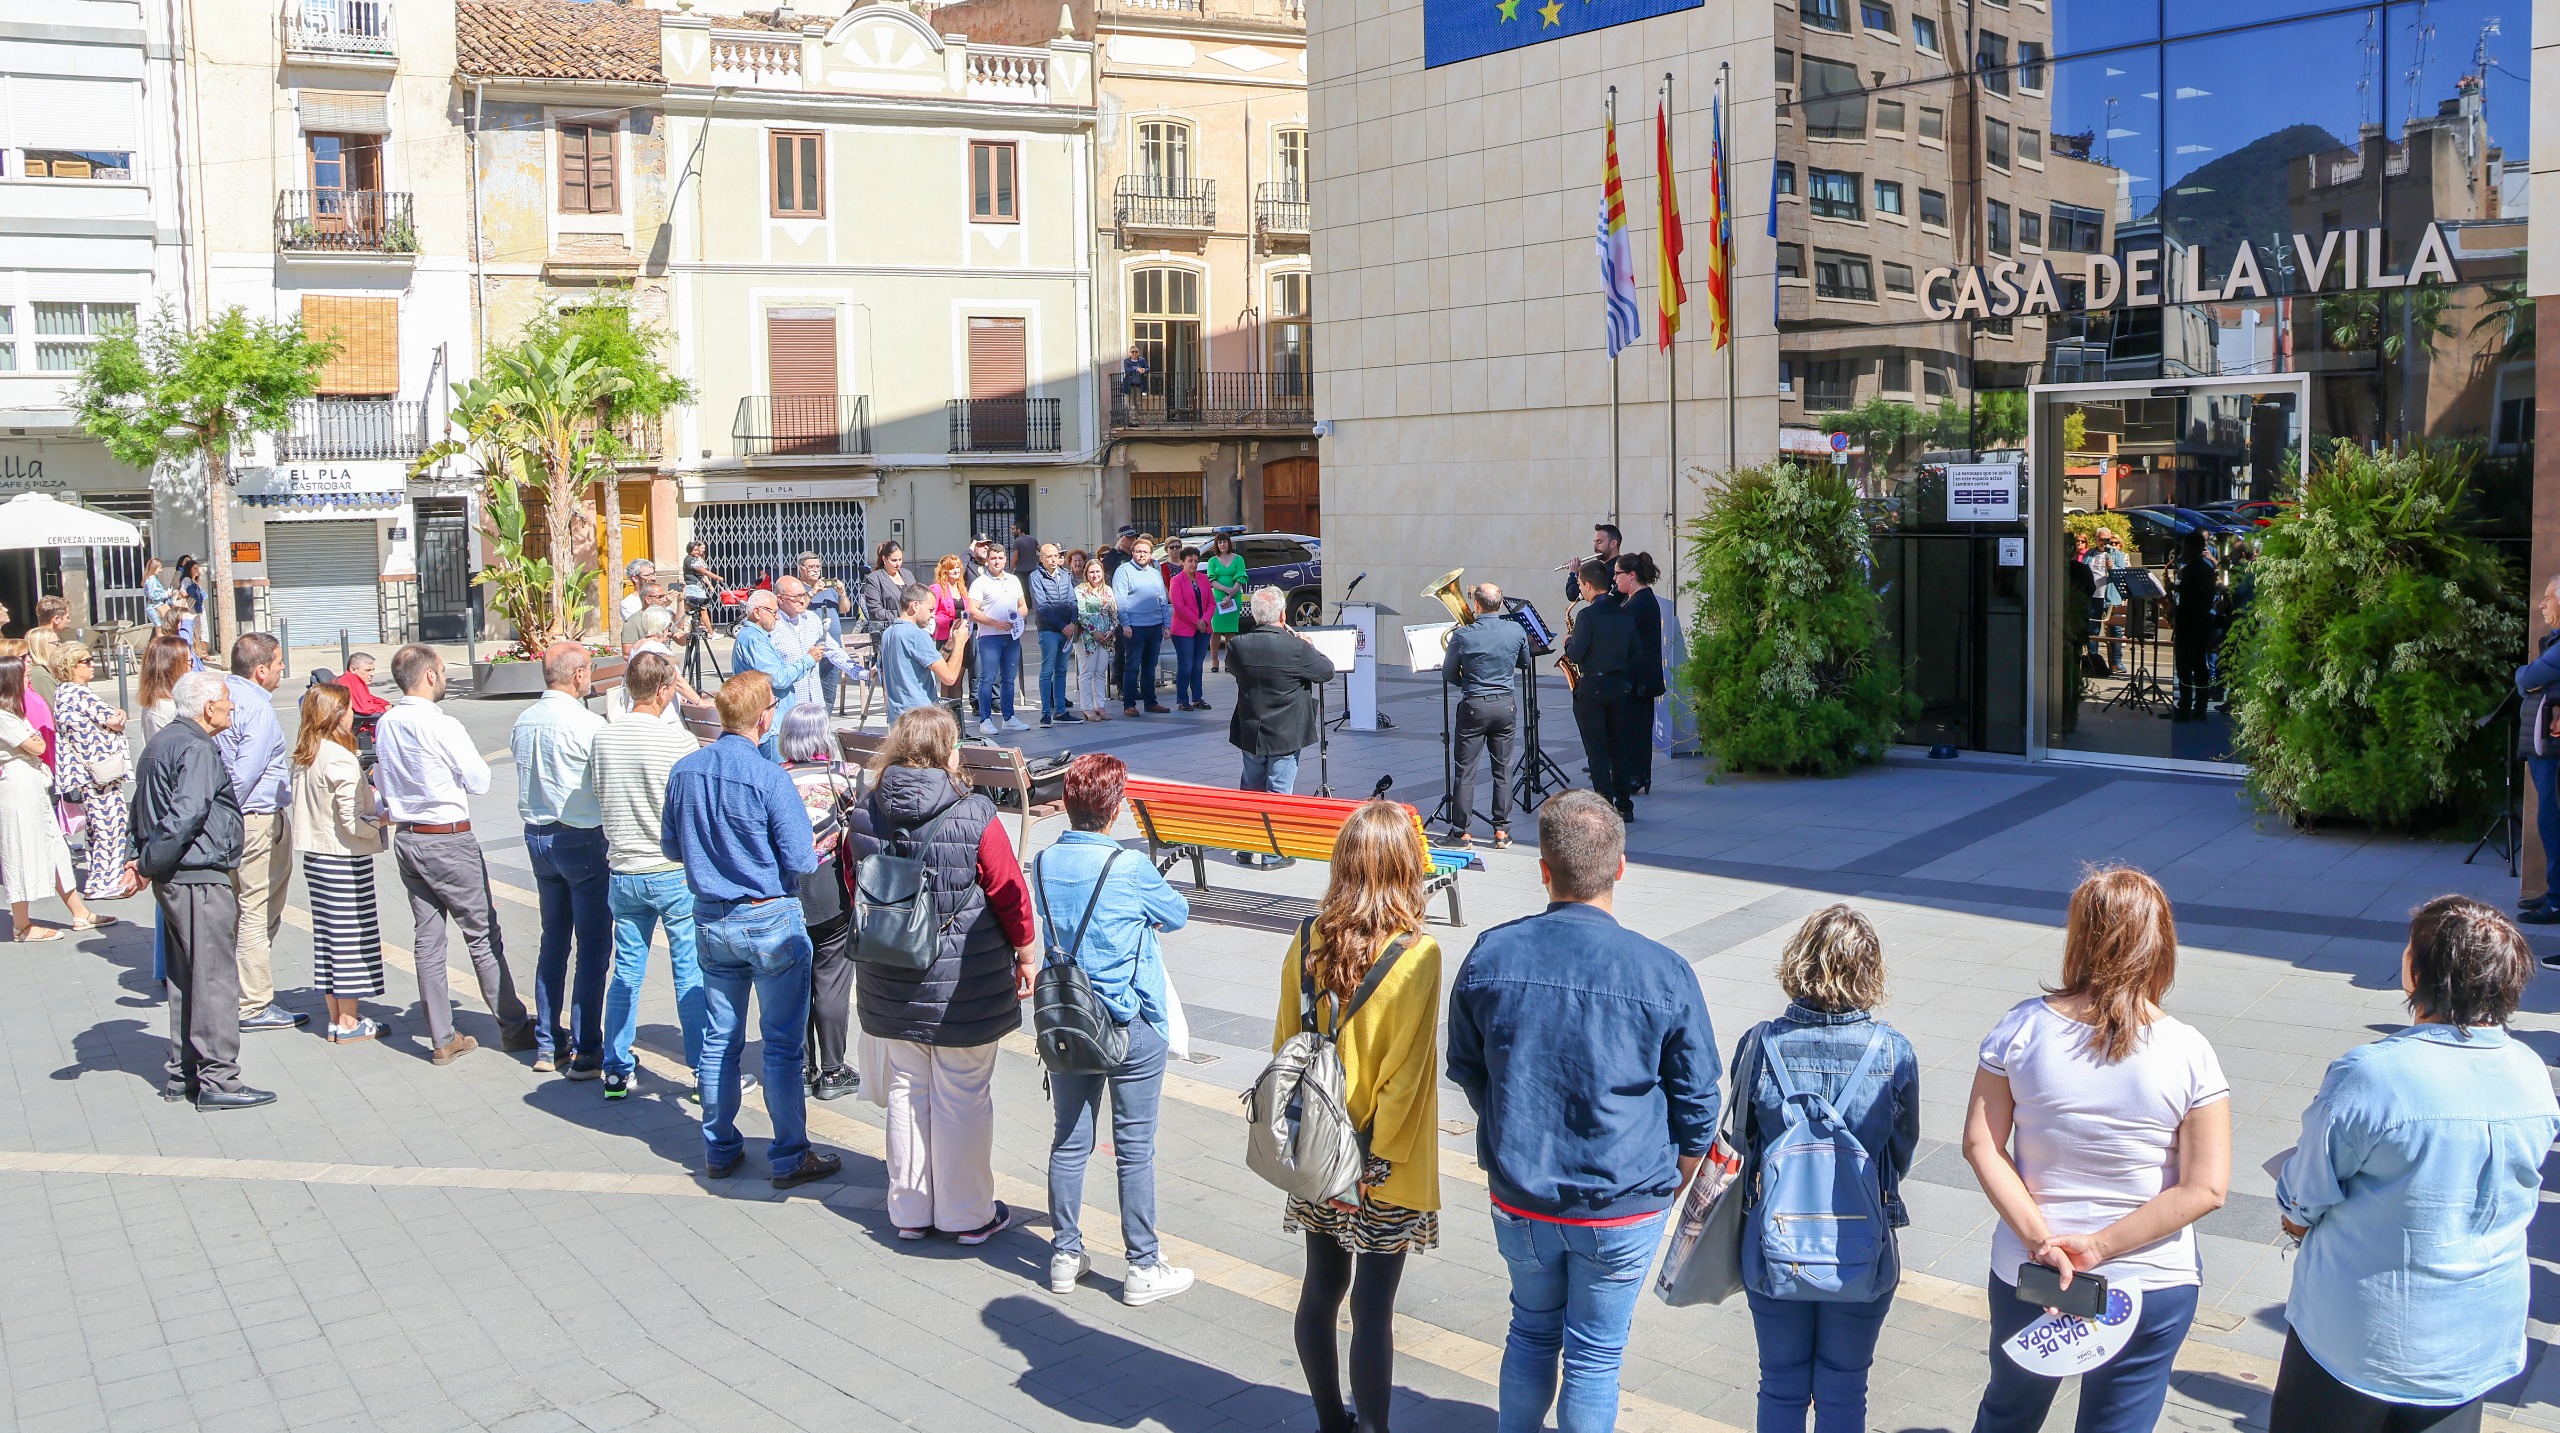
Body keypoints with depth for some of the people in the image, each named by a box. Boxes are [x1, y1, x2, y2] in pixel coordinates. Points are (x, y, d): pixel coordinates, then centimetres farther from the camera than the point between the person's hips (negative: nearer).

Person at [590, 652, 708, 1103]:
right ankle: (704, 1073, 9)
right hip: (676, 874, -5)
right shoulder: (679, 741, -16)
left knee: (626, 972, 14)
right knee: (692, 973, 3)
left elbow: (602, 800, 11)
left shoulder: (603, 738, 0)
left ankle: (616, 1070, 20)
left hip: (623, 873, 5)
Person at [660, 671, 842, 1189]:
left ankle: (719, 1150, 25)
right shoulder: (769, 777, -20)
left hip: (711, 921, 6)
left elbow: (671, 848, 9)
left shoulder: (684, 771, -2)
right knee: (782, 1045, 4)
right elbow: (800, 860, -17)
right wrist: (818, 847, 4)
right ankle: (789, 1158, 11)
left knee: (719, 1040, 15)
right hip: (770, 921, -5)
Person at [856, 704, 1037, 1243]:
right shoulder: (974, 817, -17)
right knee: (962, 1098, 7)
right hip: (964, 986, -4)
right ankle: (969, 1214, 18)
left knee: (905, 1092, 15)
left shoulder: (869, 814, -3)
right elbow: (1011, 894, -10)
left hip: (892, 986, 4)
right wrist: (1024, 957, 4)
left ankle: (909, 1209, 26)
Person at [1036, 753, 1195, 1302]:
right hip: (1132, 1027, -5)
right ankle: (1143, 1268, 13)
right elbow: (1178, 915, -1)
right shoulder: (1131, 870, -18)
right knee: (1134, 1148, 5)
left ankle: (1066, 1256, 24)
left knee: (1068, 1141, 14)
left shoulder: (1044, 864, -3)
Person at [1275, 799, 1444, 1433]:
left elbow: (1285, 1043, 3)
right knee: (1372, 1305, 4)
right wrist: (1379, 1159, -10)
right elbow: (1405, 1070, -19)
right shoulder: (1416, 955, -19)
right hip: (1384, 1167, -5)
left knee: (1321, 1289, 16)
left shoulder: (1308, 942, -6)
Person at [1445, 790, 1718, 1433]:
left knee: (1531, 1330, 24)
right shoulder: (1664, 974, -17)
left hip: (1518, 1202, 2)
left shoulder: (1489, 957, -12)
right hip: (1623, 1211, -2)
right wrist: (1672, 1185, 13)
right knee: (1595, 1354, 14)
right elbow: (1696, 1104, -6)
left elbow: (1467, 1070, 3)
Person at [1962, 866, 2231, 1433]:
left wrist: (2040, 1238, -14)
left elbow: (1981, 1145, -12)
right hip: (2152, 1286, -1)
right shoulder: (2188, 1051, -15)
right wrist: (2098, 1249, -15)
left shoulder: (2023, 1028, -13)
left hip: (2025, 1275, 1)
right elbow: (2205, 1187, -16)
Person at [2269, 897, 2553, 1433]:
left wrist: (2299, 1216, 9)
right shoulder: (2534, 1077, -8)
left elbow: (2300, 1206, -14)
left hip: (2359, 1341, -4)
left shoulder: (2366, 1076, -26)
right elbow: (2516, 1198, 10)